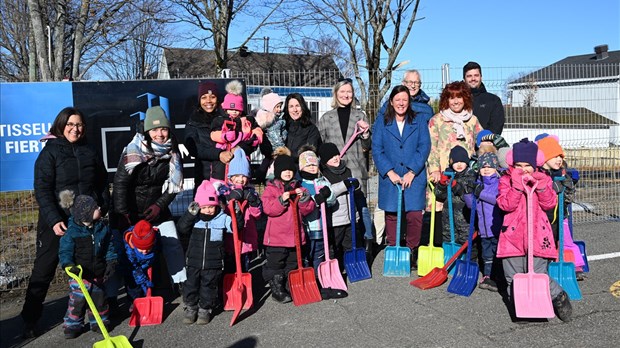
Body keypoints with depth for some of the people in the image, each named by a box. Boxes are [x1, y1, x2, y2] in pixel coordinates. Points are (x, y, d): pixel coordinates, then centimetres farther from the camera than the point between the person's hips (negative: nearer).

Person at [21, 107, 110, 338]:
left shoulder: (90, 152, 10)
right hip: (56, 222, -3)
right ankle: (30, 319, 15)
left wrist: (101, 209, 1)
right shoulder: (50, 151, -3)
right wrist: (54, 220, -19)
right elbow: (42, 189, -10)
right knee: (44, 271, 3)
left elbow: (103, 184, 14)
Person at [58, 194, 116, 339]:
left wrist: (111, 262, -1)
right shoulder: (72, 232, -16)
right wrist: (68, 265, -27)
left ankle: (99, 321, 31)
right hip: (79, 274, -4)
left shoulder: (103, 228, -2)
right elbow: (65, 251, -13)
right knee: (77, 300, 4)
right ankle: (73, 325, 21)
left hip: (98, 274, 4)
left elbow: (109, 247, 6)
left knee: (99, 298, 15)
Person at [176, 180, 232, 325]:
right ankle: (190, 307, 31)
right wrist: (190, 214, -21)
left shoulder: (223, 218, -5)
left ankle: (205, 309, 27)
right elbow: (181, 228, -9)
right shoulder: (194, 218, -1)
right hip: (194, 262, 2)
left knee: (209, 287, 9)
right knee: (191, 285, 11)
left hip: (213, 264, -2)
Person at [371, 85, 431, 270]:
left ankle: (413, 252, 12)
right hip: (390, 178, 0)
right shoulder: (381, 123, 9)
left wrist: (411, 173, -11)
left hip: (414, 178, 0)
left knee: (415, 216, -4)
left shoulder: (419, 123, 9)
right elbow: (377, 150, 1)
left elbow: (424, 148, 0)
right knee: (391, 215, 3)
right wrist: (390, 172, -10)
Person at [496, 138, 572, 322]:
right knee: (513, 278, 6)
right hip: (513, 235, 1)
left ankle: (559, 296, 21)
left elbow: (550, 204, -2)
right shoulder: (506, 181, 4)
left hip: (537, 235, -1)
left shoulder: (543, 180, 9)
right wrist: (517, 186, -20)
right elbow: (506, 205, -10)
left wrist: (541, 186, -15)